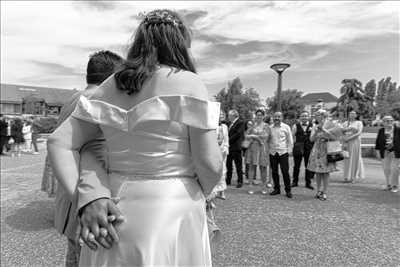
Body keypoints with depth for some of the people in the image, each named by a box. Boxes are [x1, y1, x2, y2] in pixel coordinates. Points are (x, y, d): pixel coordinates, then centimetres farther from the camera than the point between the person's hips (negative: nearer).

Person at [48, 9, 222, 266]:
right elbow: (210, 163, -14)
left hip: (113, 213, 5)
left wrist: (87, 196, -4)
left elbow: (59, 142, 3)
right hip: (171, 214, -4)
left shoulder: (111, 86, 5)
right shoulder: (189, 83, -10)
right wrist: (200, 193, 6)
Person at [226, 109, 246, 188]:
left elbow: (238, 134, -15)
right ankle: (228, 180, 21)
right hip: (229, 147, 8)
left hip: (236, 147, -7)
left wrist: (228, 140, -15)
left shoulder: (240, 123, -6)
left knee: (238, 165, 1)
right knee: (228, 165, 11)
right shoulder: (230, 123, 17)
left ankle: (240, 182, 10)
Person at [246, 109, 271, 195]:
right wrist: (258, 137, -6)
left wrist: (253, 135, -5)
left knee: (263, 167, 0)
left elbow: (265, 136, -8)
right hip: (252, 148, 2)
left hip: (262, 148, -2)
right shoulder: (252, 125, 12)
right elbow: (247, 136, 7)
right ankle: (251, 186, 5)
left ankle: (263, 187, 11)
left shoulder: (266, 126, 5)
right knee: (252, 166, -1)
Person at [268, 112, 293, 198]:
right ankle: (276, 189, 20)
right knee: (274, 172, 7)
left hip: (283, 152, -3)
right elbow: (267, 140, 15)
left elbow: (290, 140, 3)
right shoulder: (270, 128, 7)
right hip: (272, 152, 3)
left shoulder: (286, 127, 1)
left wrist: (289, 151, -3)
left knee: (285, 172, -3)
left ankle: (288, 190, 9)